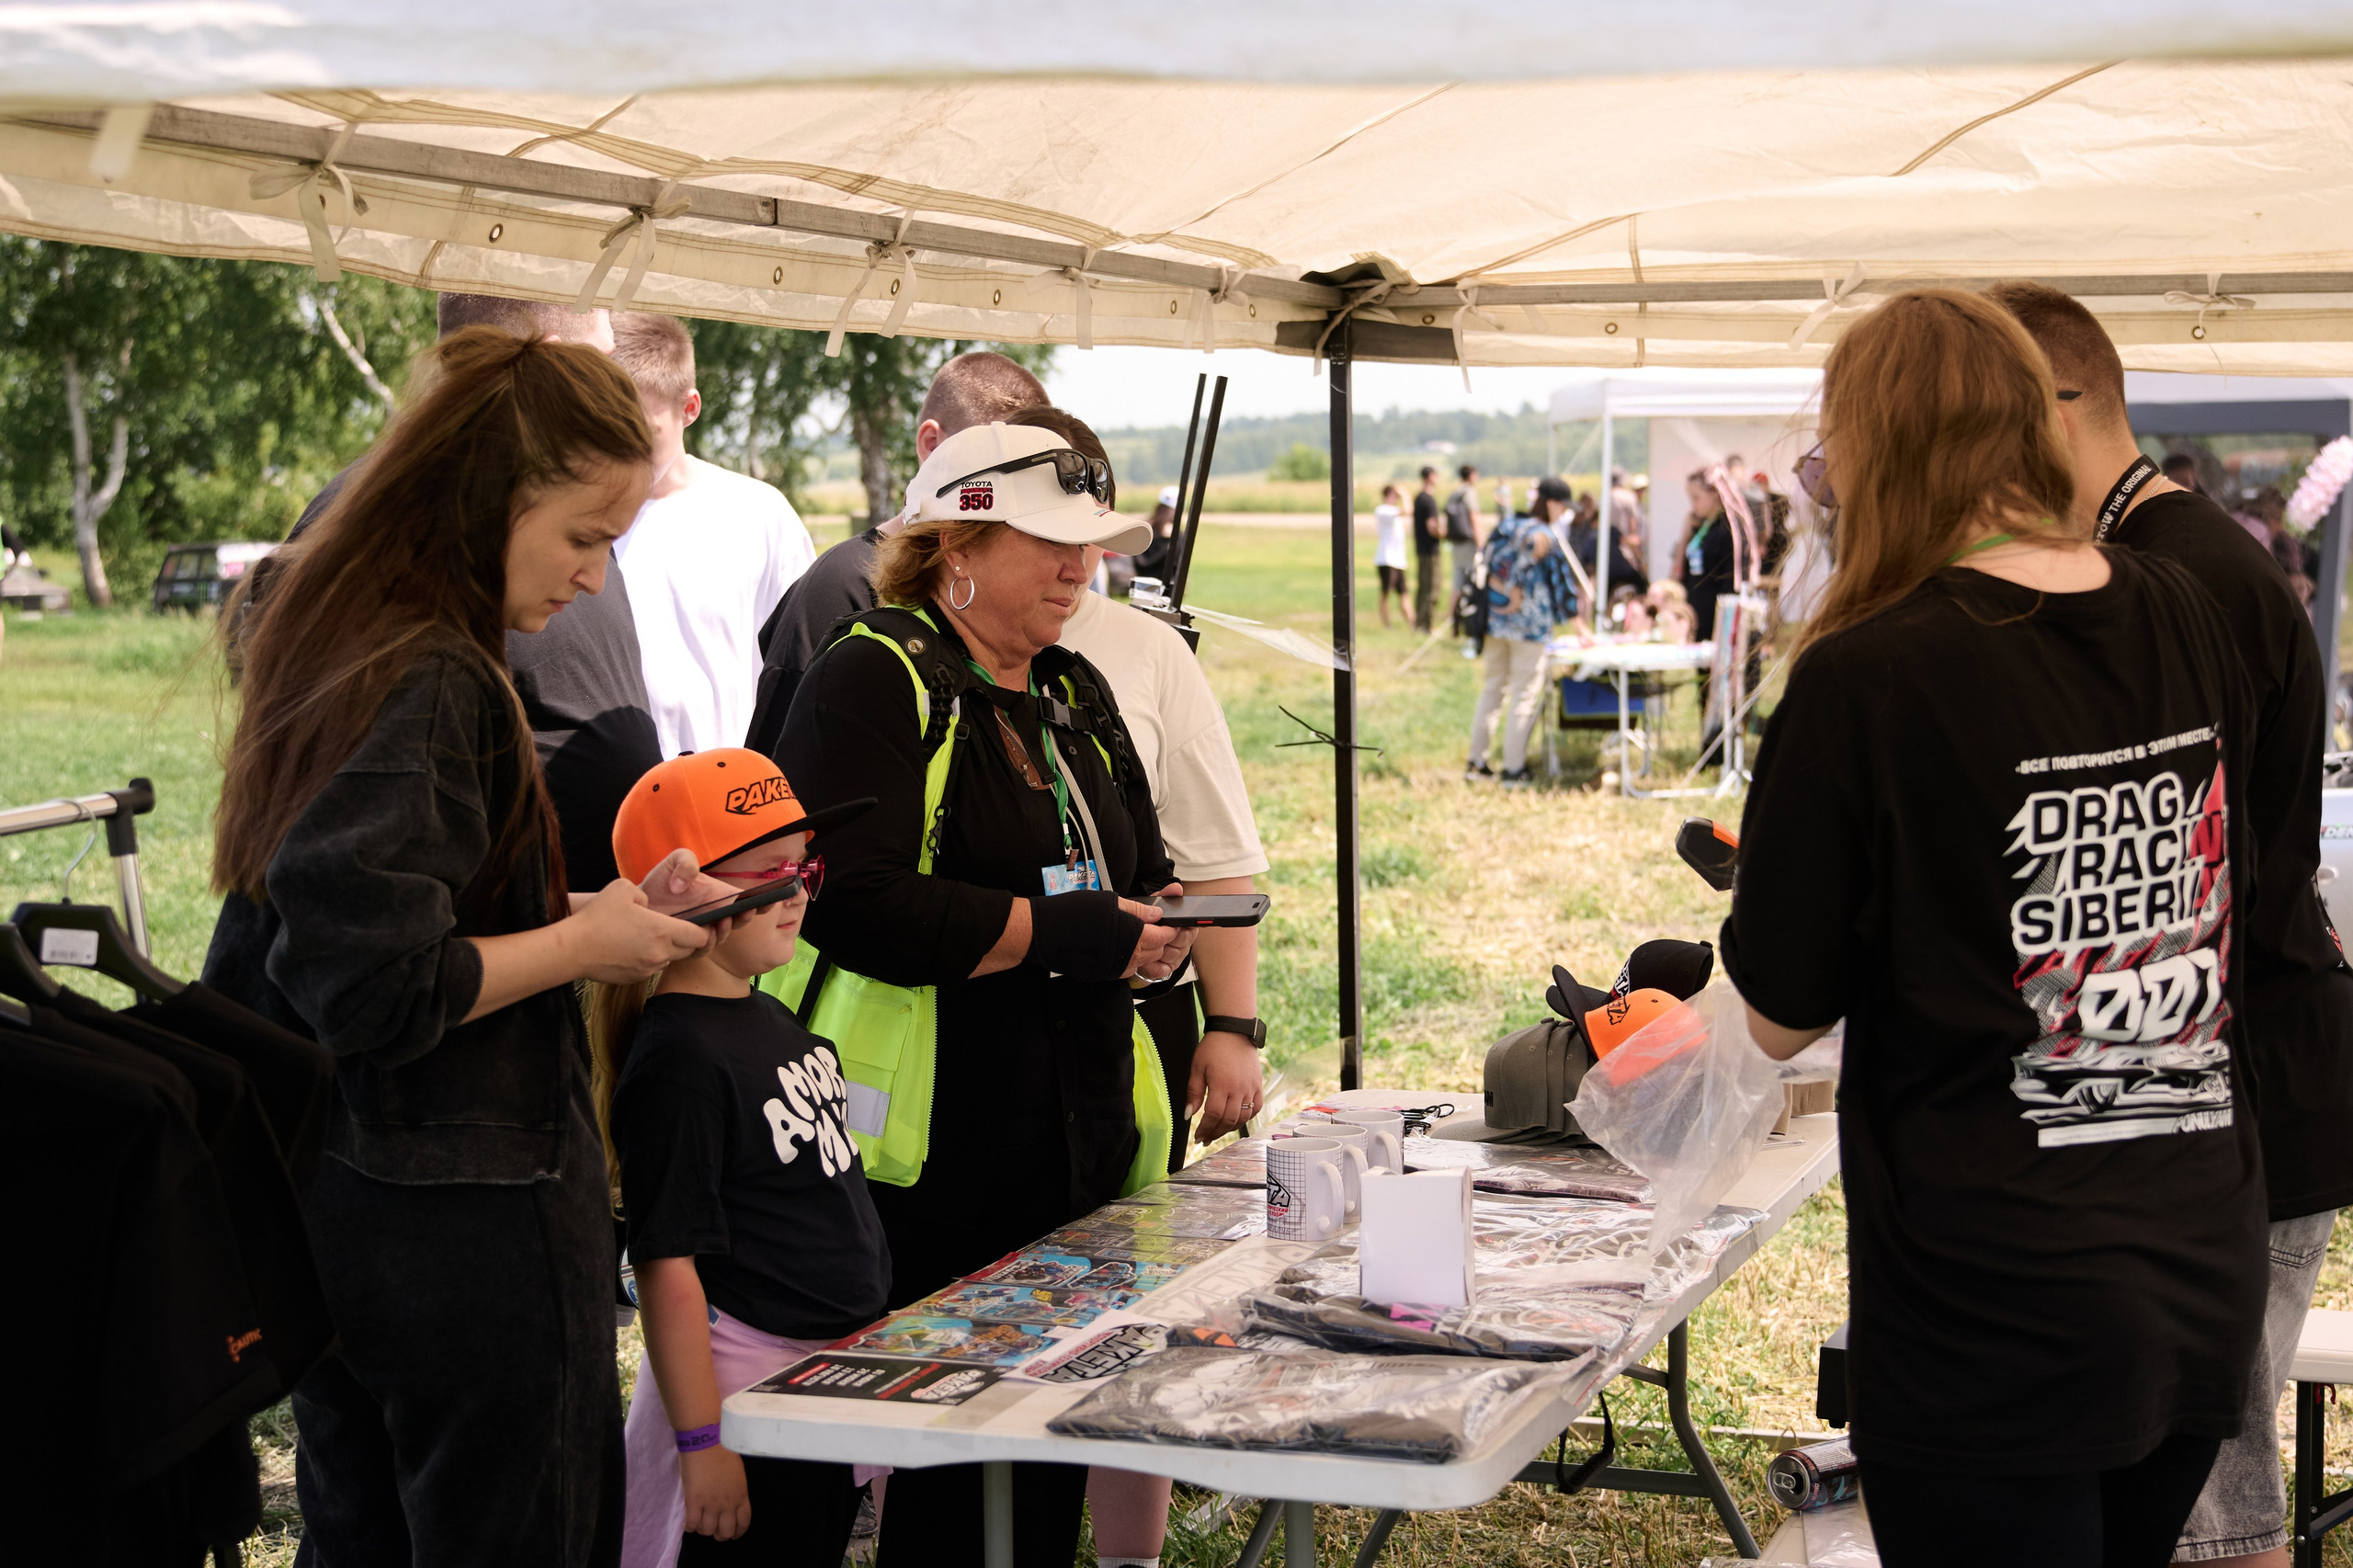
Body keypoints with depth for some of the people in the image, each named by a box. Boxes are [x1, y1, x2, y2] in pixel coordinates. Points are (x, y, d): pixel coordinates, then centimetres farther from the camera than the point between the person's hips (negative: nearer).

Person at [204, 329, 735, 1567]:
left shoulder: (335, 648, 9)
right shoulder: (430, 684, -21)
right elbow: (380, 989, -26)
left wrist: (588, 910, 8)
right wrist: (581, 944, -13)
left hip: (333, 1212, 10)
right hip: (464, 1223, -10)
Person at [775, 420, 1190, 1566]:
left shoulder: (1075, 693, 17)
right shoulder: (872, 684, -8)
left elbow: (1140, 880, 25)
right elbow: (861, 906, -22)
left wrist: (1152, 928, 1)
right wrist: (1070, 933, -19)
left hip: (1076, 1146, 8)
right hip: (938, 1161, -7)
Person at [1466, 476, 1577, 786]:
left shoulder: (1505, 528, 10)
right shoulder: (1545, 536, -10)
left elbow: (1487, 571, 8)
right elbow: (1561, 585, -9)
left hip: (1495, 621, 7)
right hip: (1529, 626, -7)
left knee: (1492, 690, 15)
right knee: (1525, 696, 1)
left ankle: (1477, 763, 18)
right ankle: (1514, 770, 2)